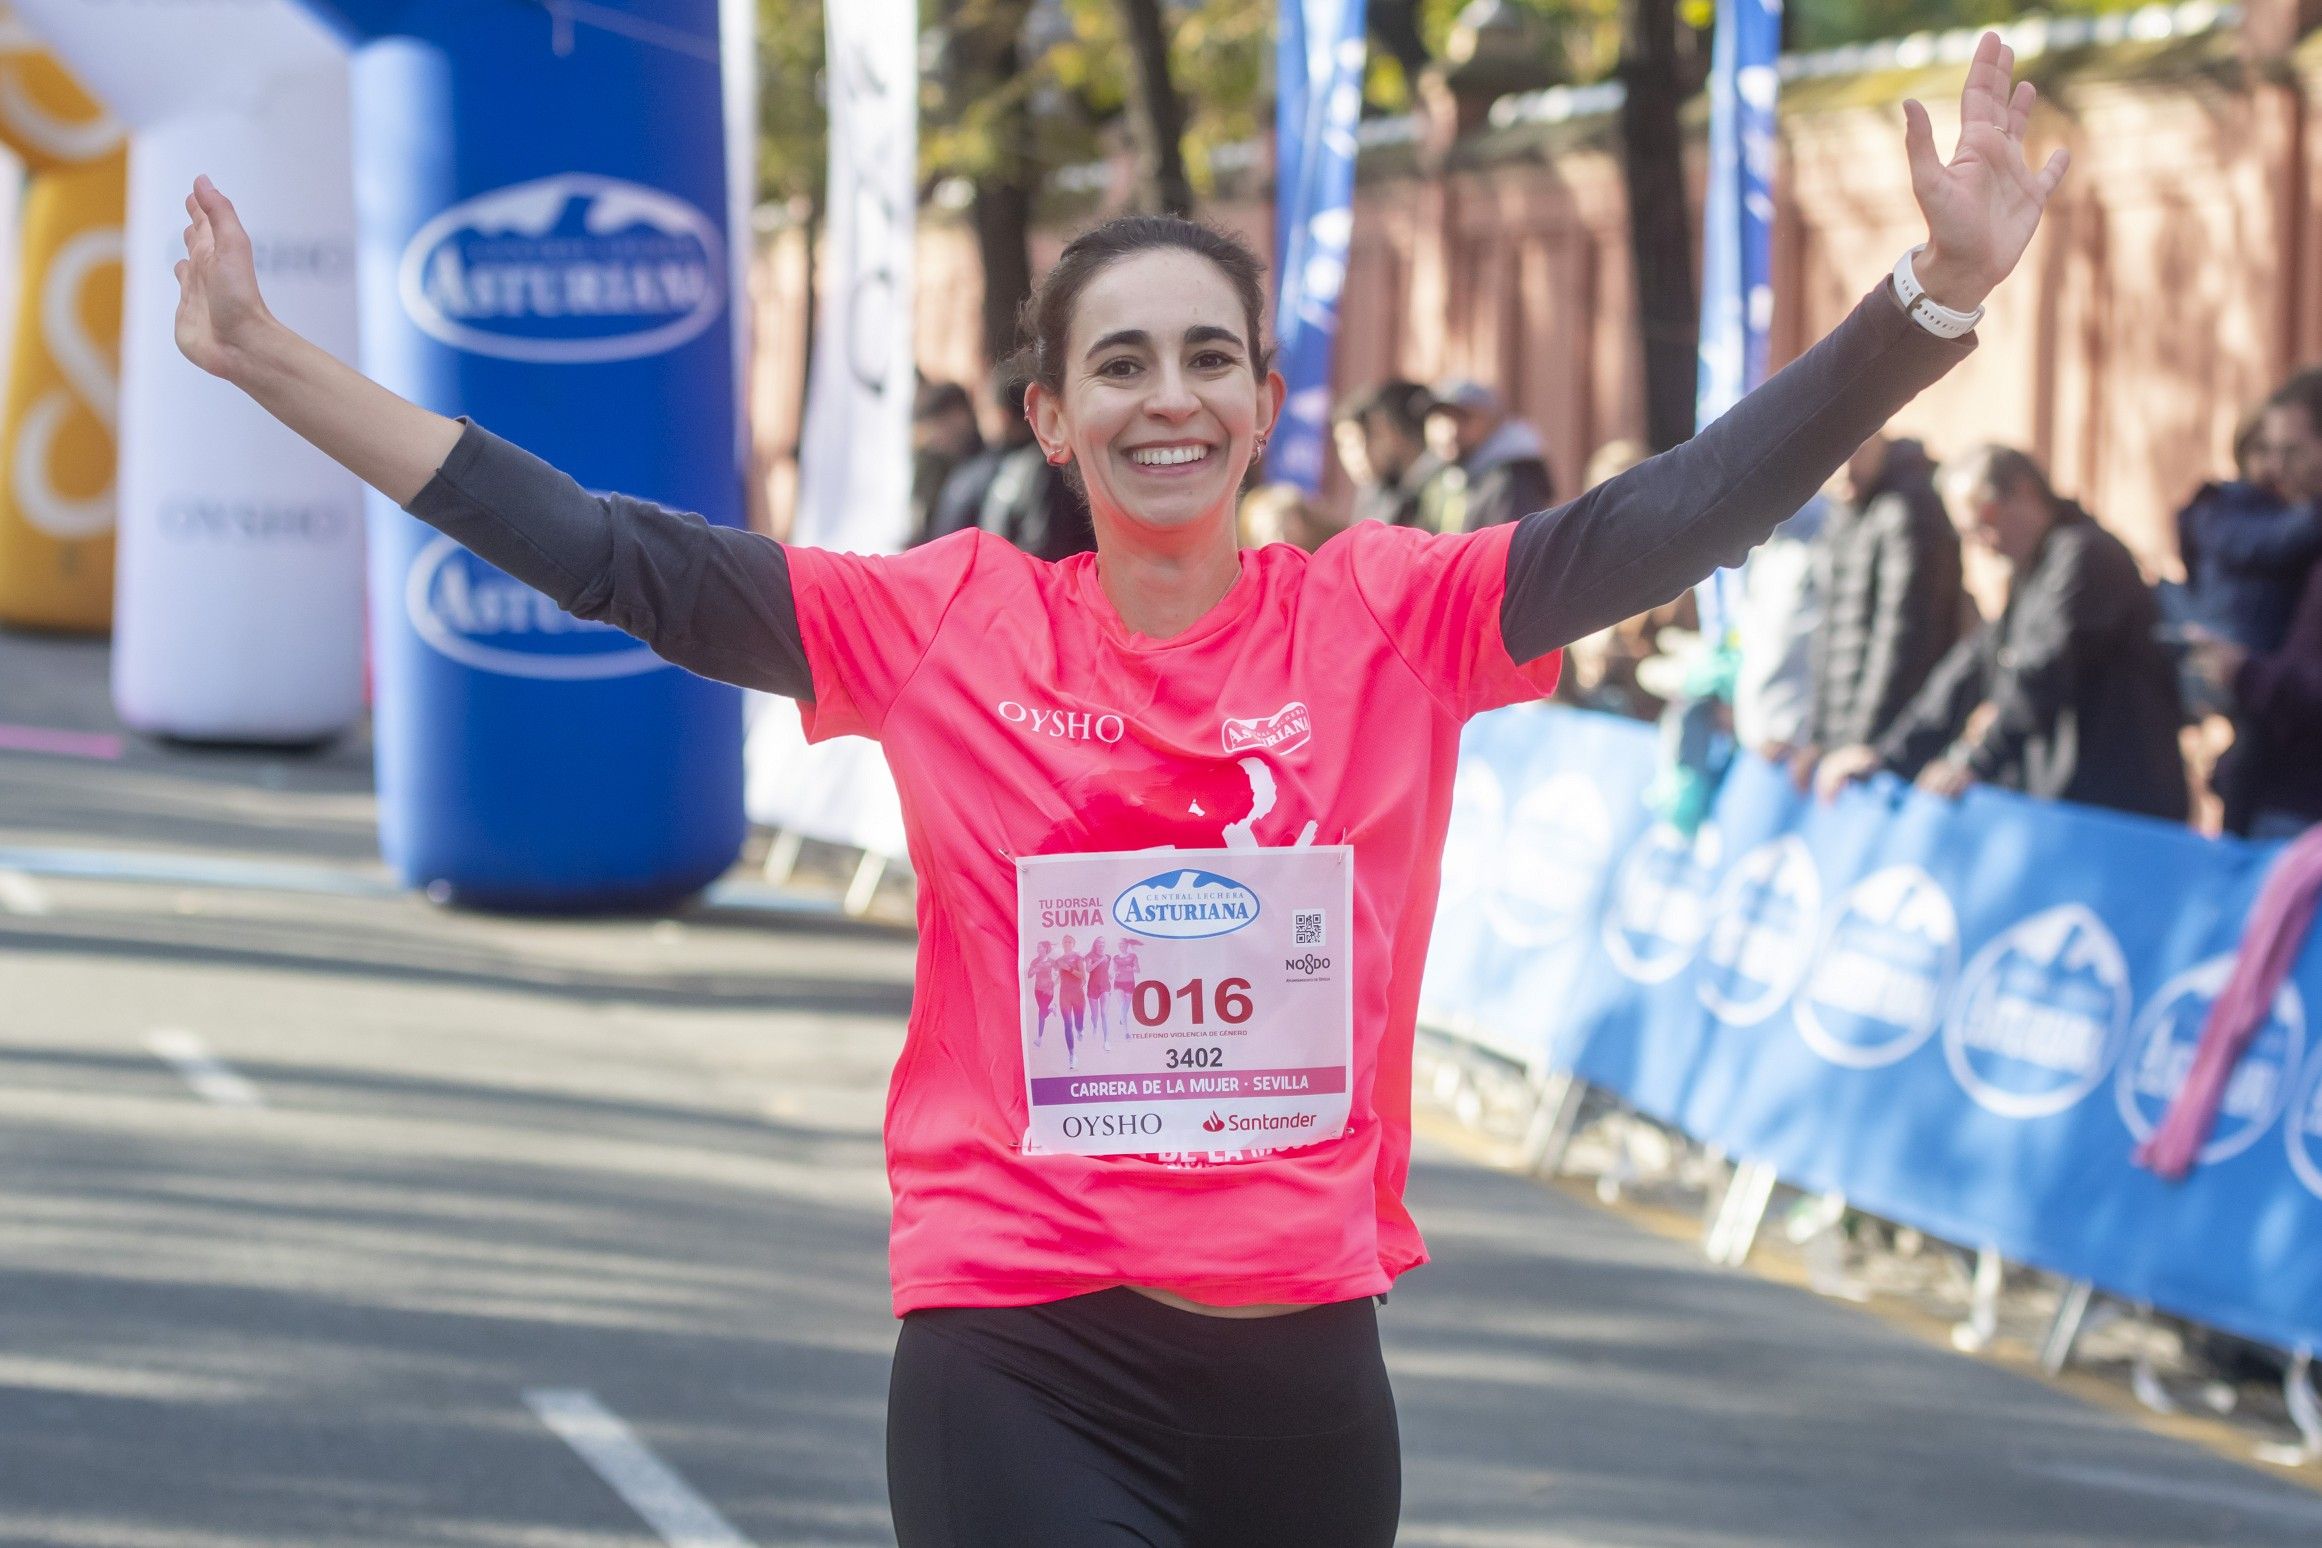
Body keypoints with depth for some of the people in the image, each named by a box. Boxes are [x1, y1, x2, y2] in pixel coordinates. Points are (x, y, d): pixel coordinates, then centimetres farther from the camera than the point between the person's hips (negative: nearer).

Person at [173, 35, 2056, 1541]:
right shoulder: (946, 626, 0)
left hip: (1303, 1358, 2)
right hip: (1022, 1356, -2)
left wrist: (1937, 296, -15)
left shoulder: (1394, 616, 2)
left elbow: (1693, 508, -5)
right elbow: (599, 554, 1)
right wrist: (275, 364, -2)